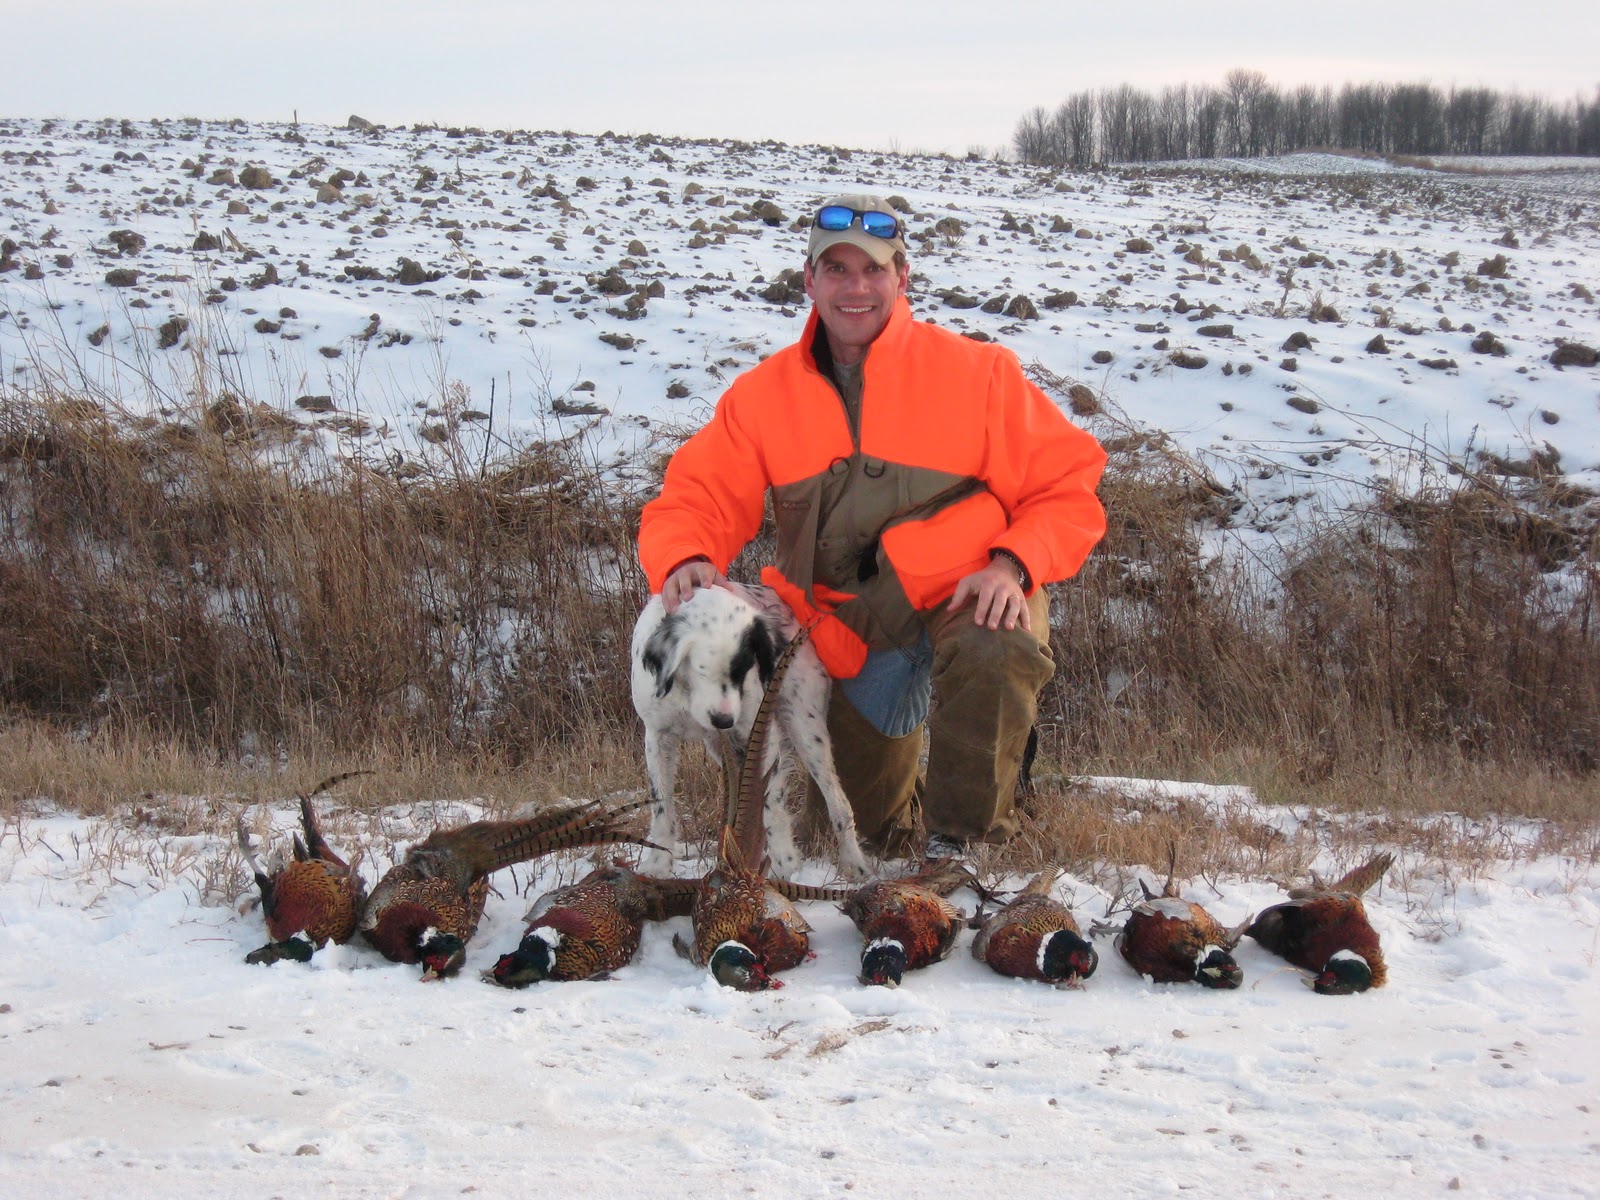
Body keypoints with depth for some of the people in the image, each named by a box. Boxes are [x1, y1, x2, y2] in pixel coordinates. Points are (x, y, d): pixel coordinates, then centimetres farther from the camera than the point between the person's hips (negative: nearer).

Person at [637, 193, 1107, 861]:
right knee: (861, 811, 9)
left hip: (965, 597, -3)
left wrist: (1012, 565, -22)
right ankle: (898, 815, 48)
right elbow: (696, 500, 3)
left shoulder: (976, 372, -4)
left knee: (995, 654, -38)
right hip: (854, 635, 3)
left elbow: (1067, 486, -3)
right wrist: (687, 559, -21)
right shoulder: (763, 395, 3)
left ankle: (959, 839, -17)